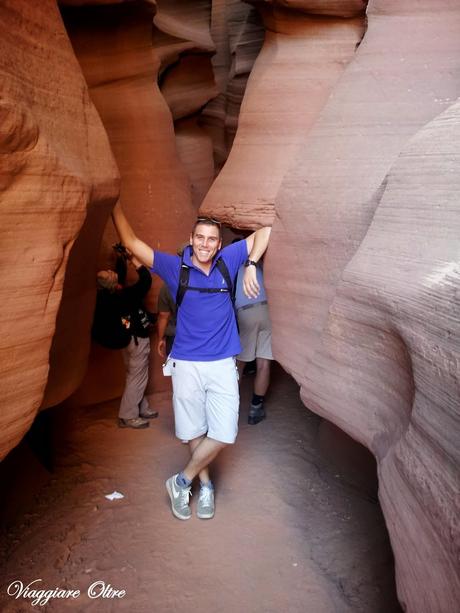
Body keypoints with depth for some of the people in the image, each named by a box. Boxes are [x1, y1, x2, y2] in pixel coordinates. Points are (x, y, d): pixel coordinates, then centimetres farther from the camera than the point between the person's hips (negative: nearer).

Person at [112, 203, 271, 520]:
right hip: (186, 364, -1)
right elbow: (132, 242, -3)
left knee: (223, 435, -1)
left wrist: (251, 266, -7)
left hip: (223, 364, 1)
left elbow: (264, 232, 5)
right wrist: (115, 205, -5)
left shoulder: (228, 261, 0)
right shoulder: (175, 267, -3)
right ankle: (205, 484, 32)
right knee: (194, 432, 9)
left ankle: (182, 481, 19)